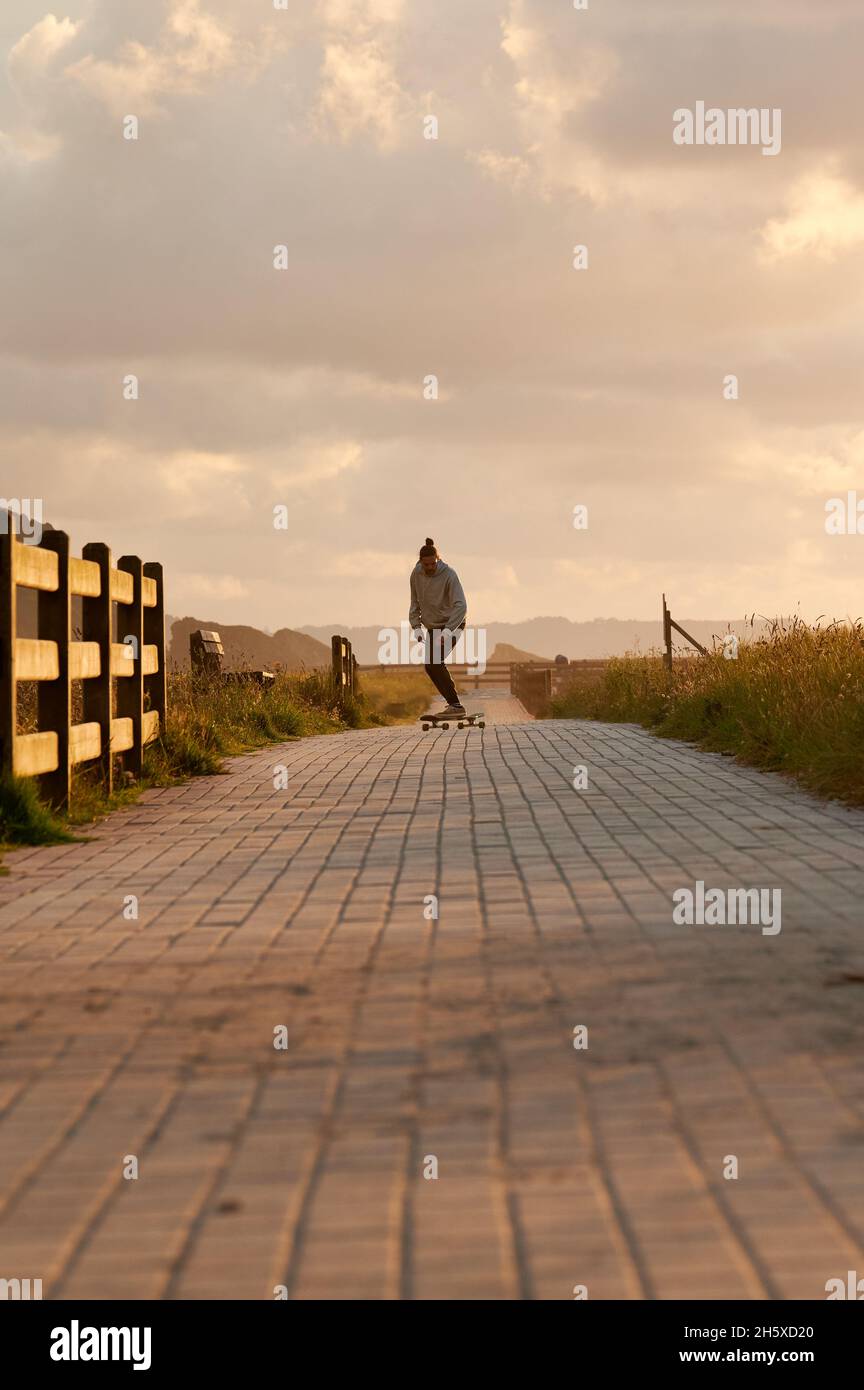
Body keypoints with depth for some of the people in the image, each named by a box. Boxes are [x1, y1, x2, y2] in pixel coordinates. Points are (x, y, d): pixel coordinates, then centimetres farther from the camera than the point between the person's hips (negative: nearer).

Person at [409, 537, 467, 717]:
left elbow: (461, 606, -26)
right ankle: (454, 704, 16)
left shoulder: (449, 575, -20)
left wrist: (447, 631, -35)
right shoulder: (416, 575, -4)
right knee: (431, 668, 4)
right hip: (432, 627, 7)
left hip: (452, 624, -7)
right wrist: (416, 627, -4)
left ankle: (455, 704, -19)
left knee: (434, 661, -22)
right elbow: (415, 603, 7)